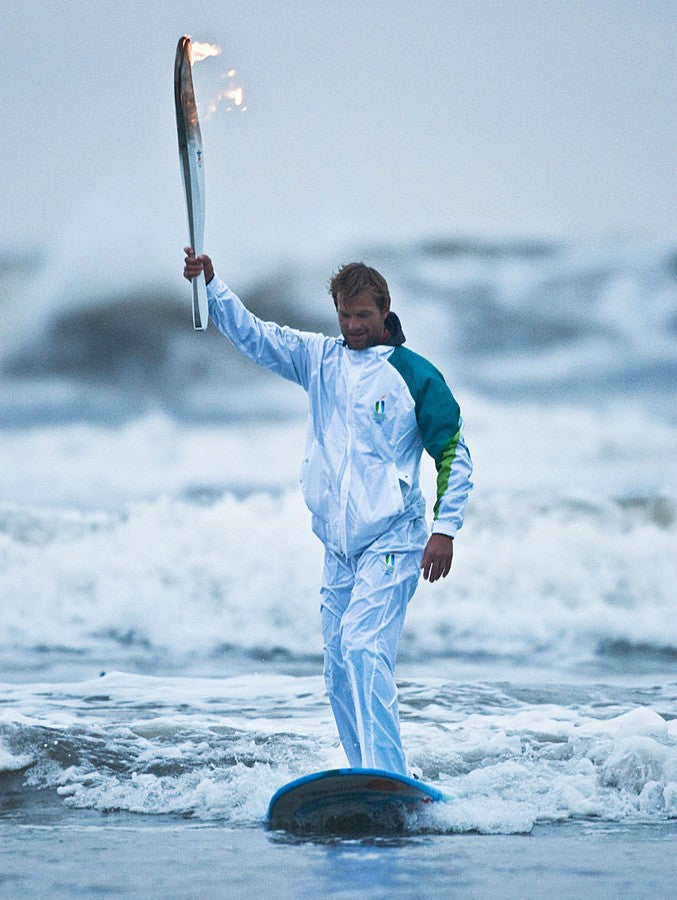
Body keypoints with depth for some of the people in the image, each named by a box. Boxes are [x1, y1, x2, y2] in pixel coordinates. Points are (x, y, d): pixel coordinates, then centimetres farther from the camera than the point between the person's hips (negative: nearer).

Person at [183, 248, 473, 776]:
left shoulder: (414, 375, -2)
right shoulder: (320, 360, 11)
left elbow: (454, 455, 0)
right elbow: (251, 335, 4)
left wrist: (445, 528, -10)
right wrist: (211, 285, -12)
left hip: (391, 540, -6)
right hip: (338, 545, 6)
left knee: (363, 646, -21)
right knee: (340, 671, 4)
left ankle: (388, 783, -27)